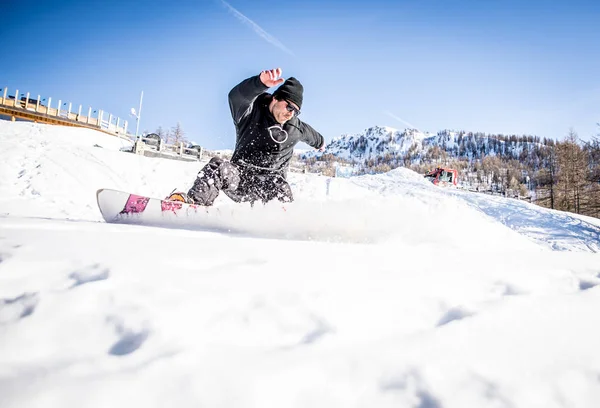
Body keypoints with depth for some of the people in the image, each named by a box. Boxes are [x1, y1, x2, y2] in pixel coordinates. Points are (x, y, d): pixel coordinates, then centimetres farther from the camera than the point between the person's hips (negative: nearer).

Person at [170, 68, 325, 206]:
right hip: (240, 177, -2)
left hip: (271, 182, 2)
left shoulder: (295, 128, 9)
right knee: (218, 167, -31)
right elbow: (236, 96, -29)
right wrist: (261, 82, -50)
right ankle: (195, 201, -34)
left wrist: (320, 142, 55)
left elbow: (310, 134, 33)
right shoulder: (251, 112, -6)